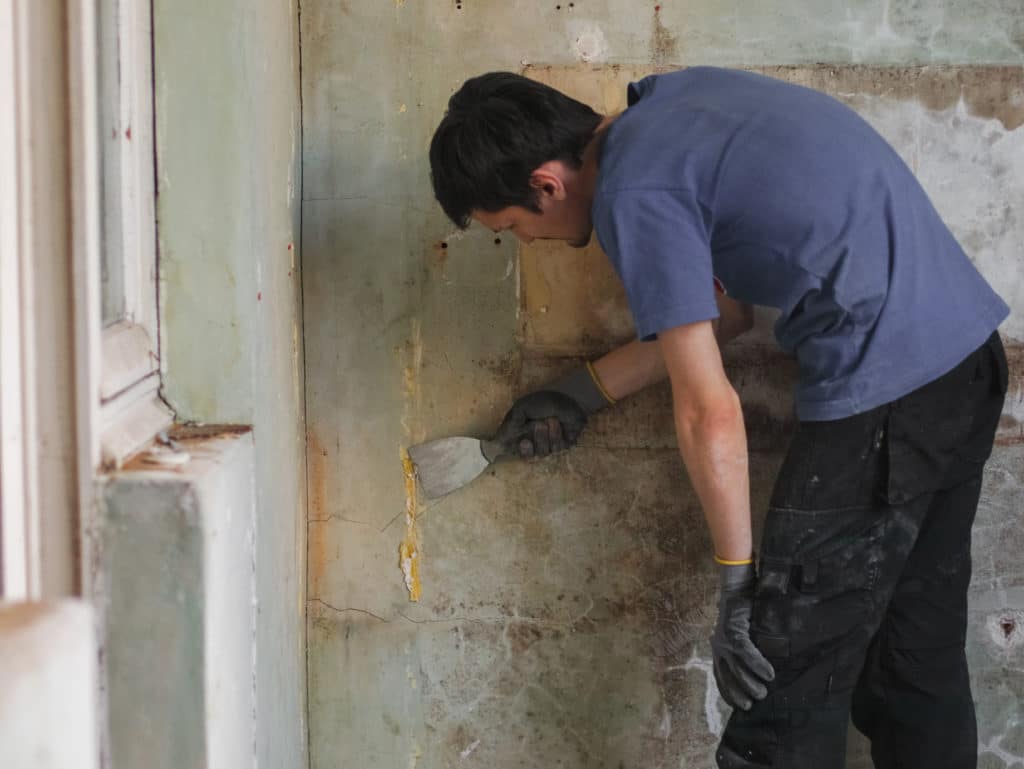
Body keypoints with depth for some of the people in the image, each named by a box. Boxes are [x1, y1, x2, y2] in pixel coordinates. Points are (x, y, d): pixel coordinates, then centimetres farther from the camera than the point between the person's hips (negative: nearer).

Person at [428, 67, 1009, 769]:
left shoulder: (633, 194, -14)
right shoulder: (674, 99, 13)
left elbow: (710, 413, -15)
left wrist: (739, 582, -7)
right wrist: (582, 394, 24)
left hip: (884, 389, -10)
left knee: (787, 695, -2)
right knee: (920, 658, 17)